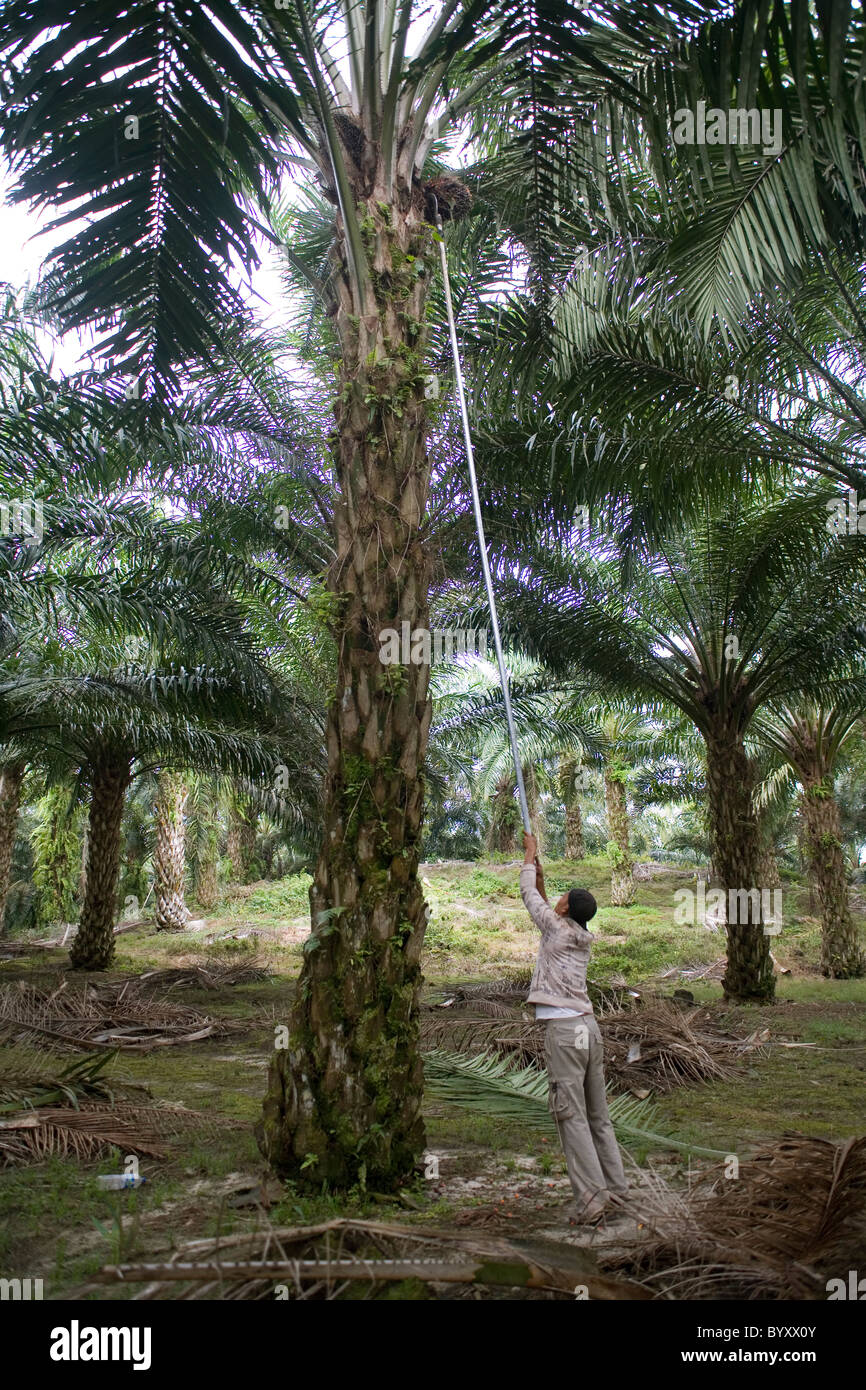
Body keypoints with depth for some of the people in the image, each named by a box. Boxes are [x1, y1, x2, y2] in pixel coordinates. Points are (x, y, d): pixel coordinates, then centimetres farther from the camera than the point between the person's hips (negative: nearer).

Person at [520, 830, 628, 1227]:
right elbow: (542, 905, 32)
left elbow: (530, 897, 9)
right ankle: (614, 1186, 19)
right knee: (597, 1114, 14)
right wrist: (540, 878, 35)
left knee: (571, 1115, -7)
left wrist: (530, 854, 21)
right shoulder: (582, 938, 14)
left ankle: (591, 1200, -8)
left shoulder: (558, 928, -5)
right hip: (588, 1027, 8)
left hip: (563, 1030, -8)